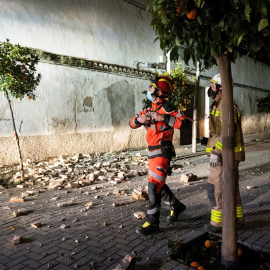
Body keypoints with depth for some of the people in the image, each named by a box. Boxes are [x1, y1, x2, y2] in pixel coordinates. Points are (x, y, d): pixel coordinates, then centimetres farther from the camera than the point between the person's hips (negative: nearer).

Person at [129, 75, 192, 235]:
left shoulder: (166, 108, -13)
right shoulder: (150, 108, 13)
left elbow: (185, 122, -25)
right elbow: (132, 123, 13)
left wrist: (164, 118, -28)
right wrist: (139, 118, -10)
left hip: (162, 152, -9)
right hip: (153, 152, 9)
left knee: (154, 186, -8)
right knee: (159, 184, 19)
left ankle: (153, 223, 1)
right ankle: (177, 206, 38)